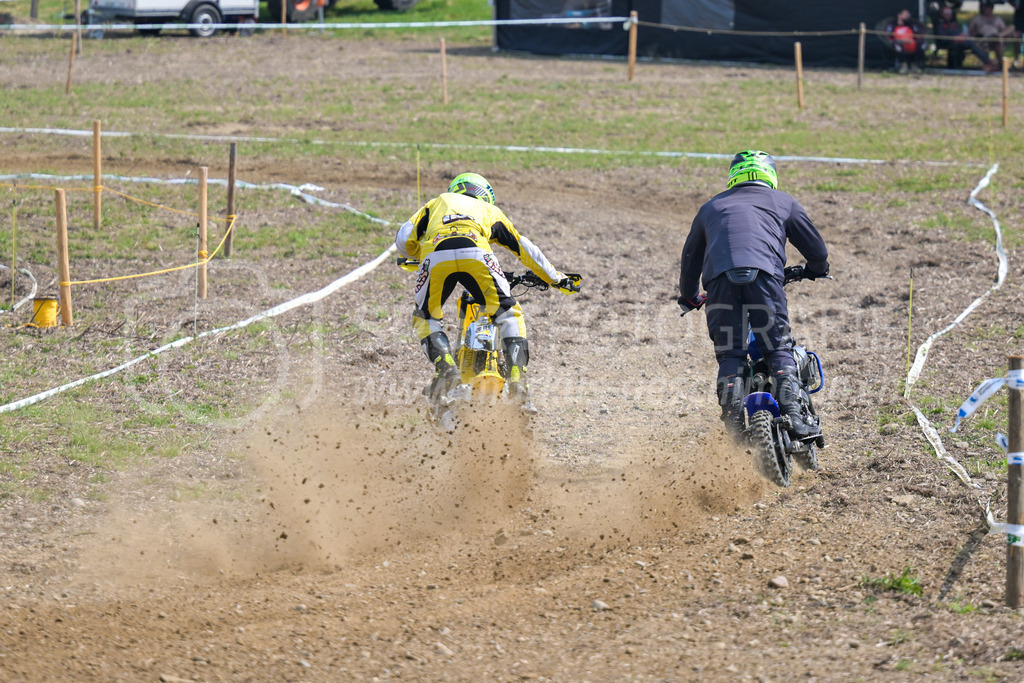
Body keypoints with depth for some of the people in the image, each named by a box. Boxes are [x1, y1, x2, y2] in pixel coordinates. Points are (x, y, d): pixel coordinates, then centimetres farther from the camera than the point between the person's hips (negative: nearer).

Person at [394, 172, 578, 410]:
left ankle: (445, 364, -5)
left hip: (436, 255, 0)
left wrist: (415, 256, 50)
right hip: (475, 253, 0)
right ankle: (517, 378, -2)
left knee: (426, 318, 20)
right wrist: (557, 279, 54)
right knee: (508, 314, 14)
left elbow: (405, 238, 27)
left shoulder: (437, 203, 39)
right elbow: (524, 248, 44)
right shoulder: (490, 211, 40)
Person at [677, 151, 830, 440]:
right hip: (764, 274, -1)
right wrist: (816, 270, 52)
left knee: (729, 354, 5)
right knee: (779, 350, 3)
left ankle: (734, 426, -7)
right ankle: (792, 413, -15)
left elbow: (690, 257, 40)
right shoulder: (783, 202, 27)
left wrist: (690, 297, 55)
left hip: (719, 276, 1)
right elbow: (816, 249, 30)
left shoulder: (711, 207, 33)